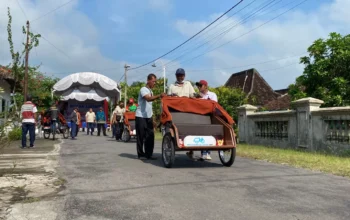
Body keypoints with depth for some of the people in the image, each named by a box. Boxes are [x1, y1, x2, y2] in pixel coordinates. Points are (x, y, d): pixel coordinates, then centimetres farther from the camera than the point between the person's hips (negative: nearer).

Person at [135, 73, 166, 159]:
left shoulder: (150, 91, 16)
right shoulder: (143, 89, -10)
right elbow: (148, 99, -30)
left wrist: (152, 116, 19)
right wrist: (159, 96, -44)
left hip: (148, 117, 8)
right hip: (141, 117, -8)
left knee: (150, 135, 3)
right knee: (141, 136, 0)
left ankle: (148, 154, 8)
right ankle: (140, 153, 11)